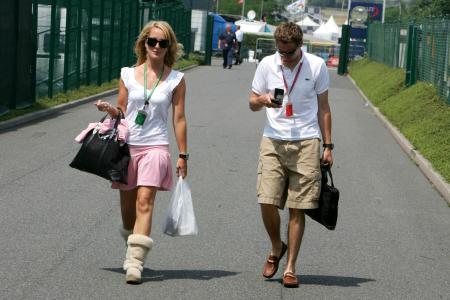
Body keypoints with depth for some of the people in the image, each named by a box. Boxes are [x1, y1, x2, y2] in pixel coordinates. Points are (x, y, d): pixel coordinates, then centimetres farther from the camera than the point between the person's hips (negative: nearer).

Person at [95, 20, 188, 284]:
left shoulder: (176, 80, 2)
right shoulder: (129, 75, 7)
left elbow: (179, 119, 4)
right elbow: (121, 112, 13)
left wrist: (183, 155, 2)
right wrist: (109, 109, -10)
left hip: (155, 147, -3)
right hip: (127, 145, 3)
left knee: (145, 202, -17)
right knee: (128, 206, 9)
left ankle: (135, 262, -22)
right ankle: (134, 250, 31)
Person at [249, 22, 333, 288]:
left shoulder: (317, 66, 0)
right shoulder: (267, 65, 3)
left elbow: (323, 108, 8)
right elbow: (252, 103, 12)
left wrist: (328, 146, 5)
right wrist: (264, 100, -12)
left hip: (306, 142, -1)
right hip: (274, 142, 1)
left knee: (298, 209, -2)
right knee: (267, 203, -8)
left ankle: (290, 268, 7)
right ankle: (277, 248, 20)